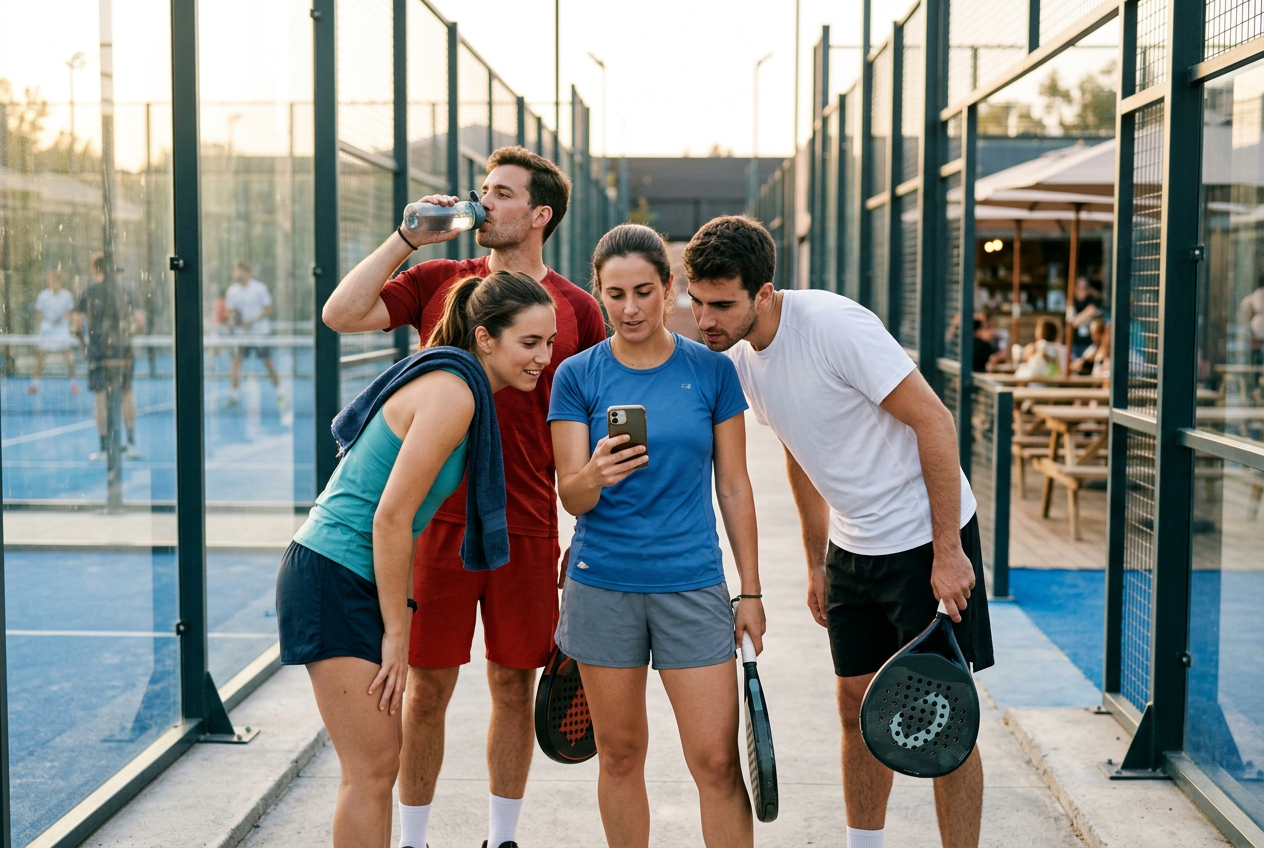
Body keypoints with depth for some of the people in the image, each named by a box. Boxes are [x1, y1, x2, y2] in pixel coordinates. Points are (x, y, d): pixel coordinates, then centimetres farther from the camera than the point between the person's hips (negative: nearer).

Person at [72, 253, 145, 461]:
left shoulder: (87, 293, -1)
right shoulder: (127, 291, 2)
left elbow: (76, 327, -4)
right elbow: (140, 323, -1)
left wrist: (76, 329, 18)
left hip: (98, 350, -2)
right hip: (123, 350, 2)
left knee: (101, 397, 3)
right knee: (126, 393, 15)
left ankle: (104, 448, 4)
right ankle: (131, 442, 14)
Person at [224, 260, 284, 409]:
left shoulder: (260, 288, -7)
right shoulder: (232, 291, 2)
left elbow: (268, 310, -6)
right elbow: (230, 311, 8)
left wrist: (251, 321, -17)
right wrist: (232, 320, -15)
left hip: (261, 331, -3)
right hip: (241, 333, 3)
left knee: (268, 362, 0)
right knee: (236, 360, -8)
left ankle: (279, 394, 12)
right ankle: (234, 395, -3)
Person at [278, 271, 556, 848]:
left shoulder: (453, 382, 10)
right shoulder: (453, 394, -19)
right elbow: (391, 518, -21)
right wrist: (397, 633, -15)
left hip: (357, 581, 10)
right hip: (333, 582, -10)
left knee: (380, 766, 16)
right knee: (371, 771, -3)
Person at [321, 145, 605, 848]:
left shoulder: (577, 309, 3)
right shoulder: (439, 281, 5)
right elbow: (341, 315, -7)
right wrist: (407, 237, -7)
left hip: (527, 531, 0)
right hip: (439, 521, 0)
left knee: (514, 686, 9)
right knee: (427, 688, 5)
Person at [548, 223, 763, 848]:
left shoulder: (711, 370, 2)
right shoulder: (577, 376, 0)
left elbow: (734, 486, 7)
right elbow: (570, 497, -5)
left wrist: (751, 591, 5)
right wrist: (595, 476, -28)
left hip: (692, 585, 0)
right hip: (603, 586, 0)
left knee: (716, 760, -3)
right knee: (619, 755, 9)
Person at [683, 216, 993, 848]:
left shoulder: (835, 324, -24)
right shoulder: (739, 358, 1)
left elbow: (934, 421, -21)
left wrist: (947, 552, -21)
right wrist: (817, 564, 17)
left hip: (928, 540, -7)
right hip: (852, 548, 7)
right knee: (858, 704, 13)